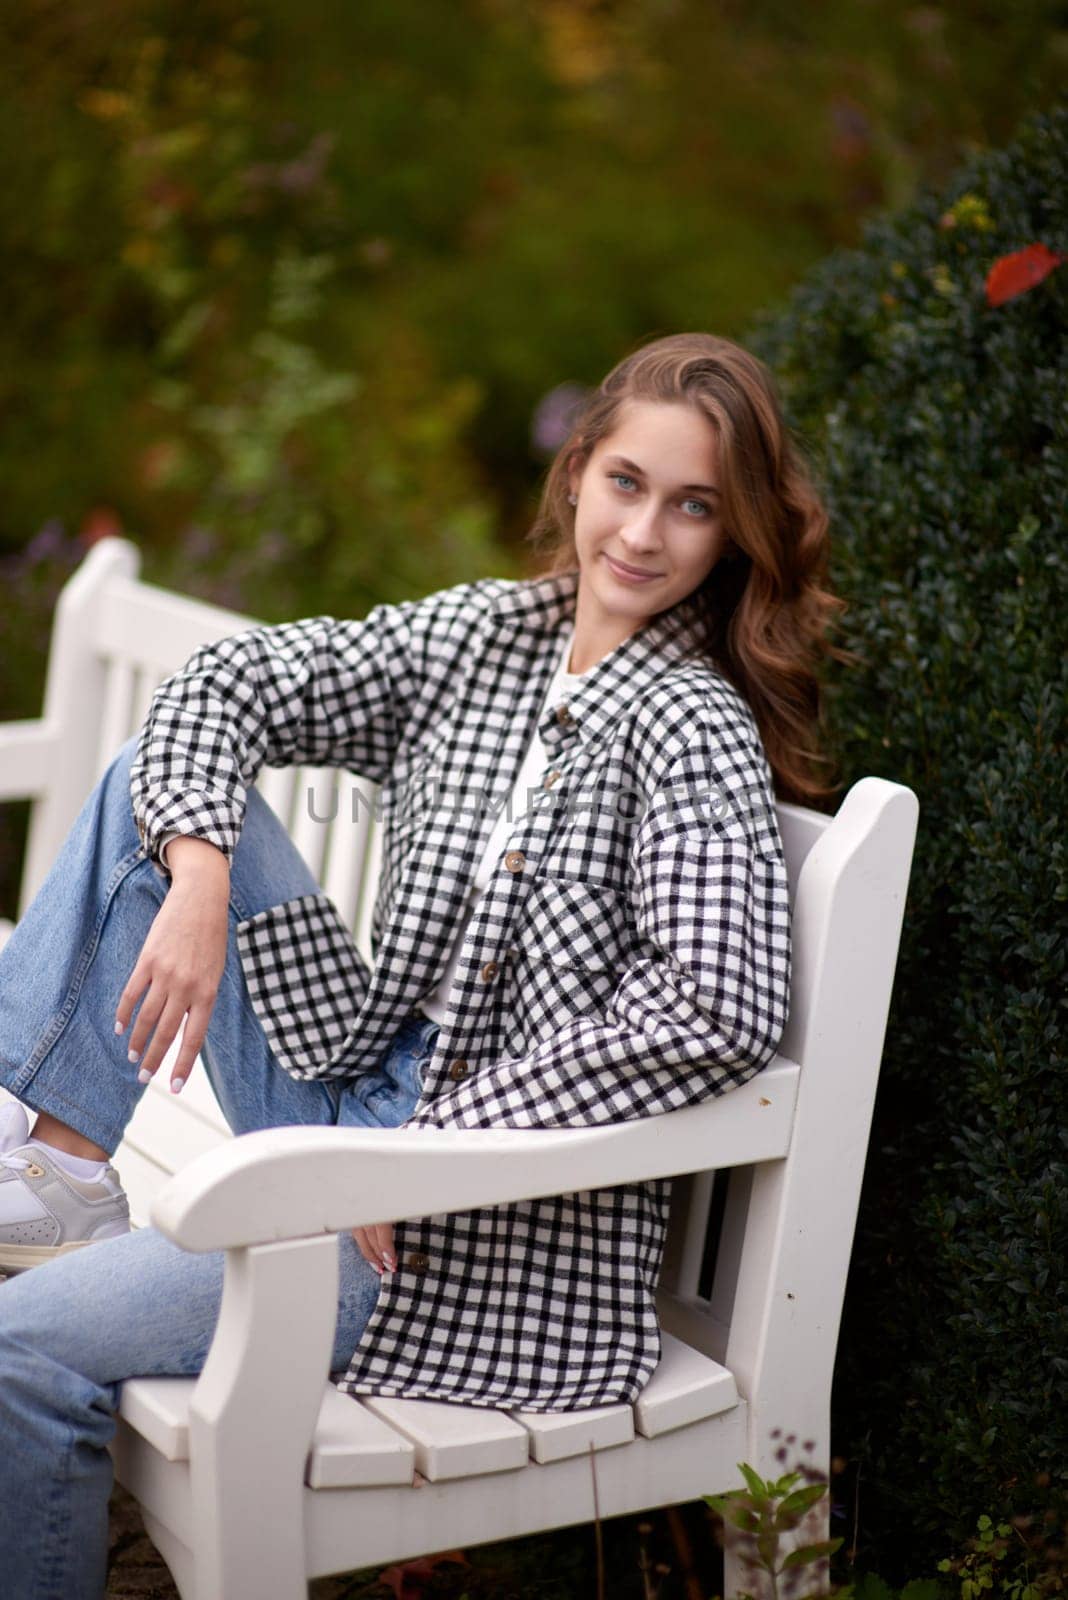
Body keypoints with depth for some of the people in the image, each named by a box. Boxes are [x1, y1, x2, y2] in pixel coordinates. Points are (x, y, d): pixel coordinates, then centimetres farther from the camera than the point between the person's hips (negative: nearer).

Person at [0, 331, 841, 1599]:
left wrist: (439, 1148, -23)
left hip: (492, 1225, -7)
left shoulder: (694, 730, -15)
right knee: (150, 779, 3)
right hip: (354, 1100, 7)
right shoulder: (485, 635, 5)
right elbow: (227, 685, 5)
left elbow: (719, 1014, -28)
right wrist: (198, 882, -14)